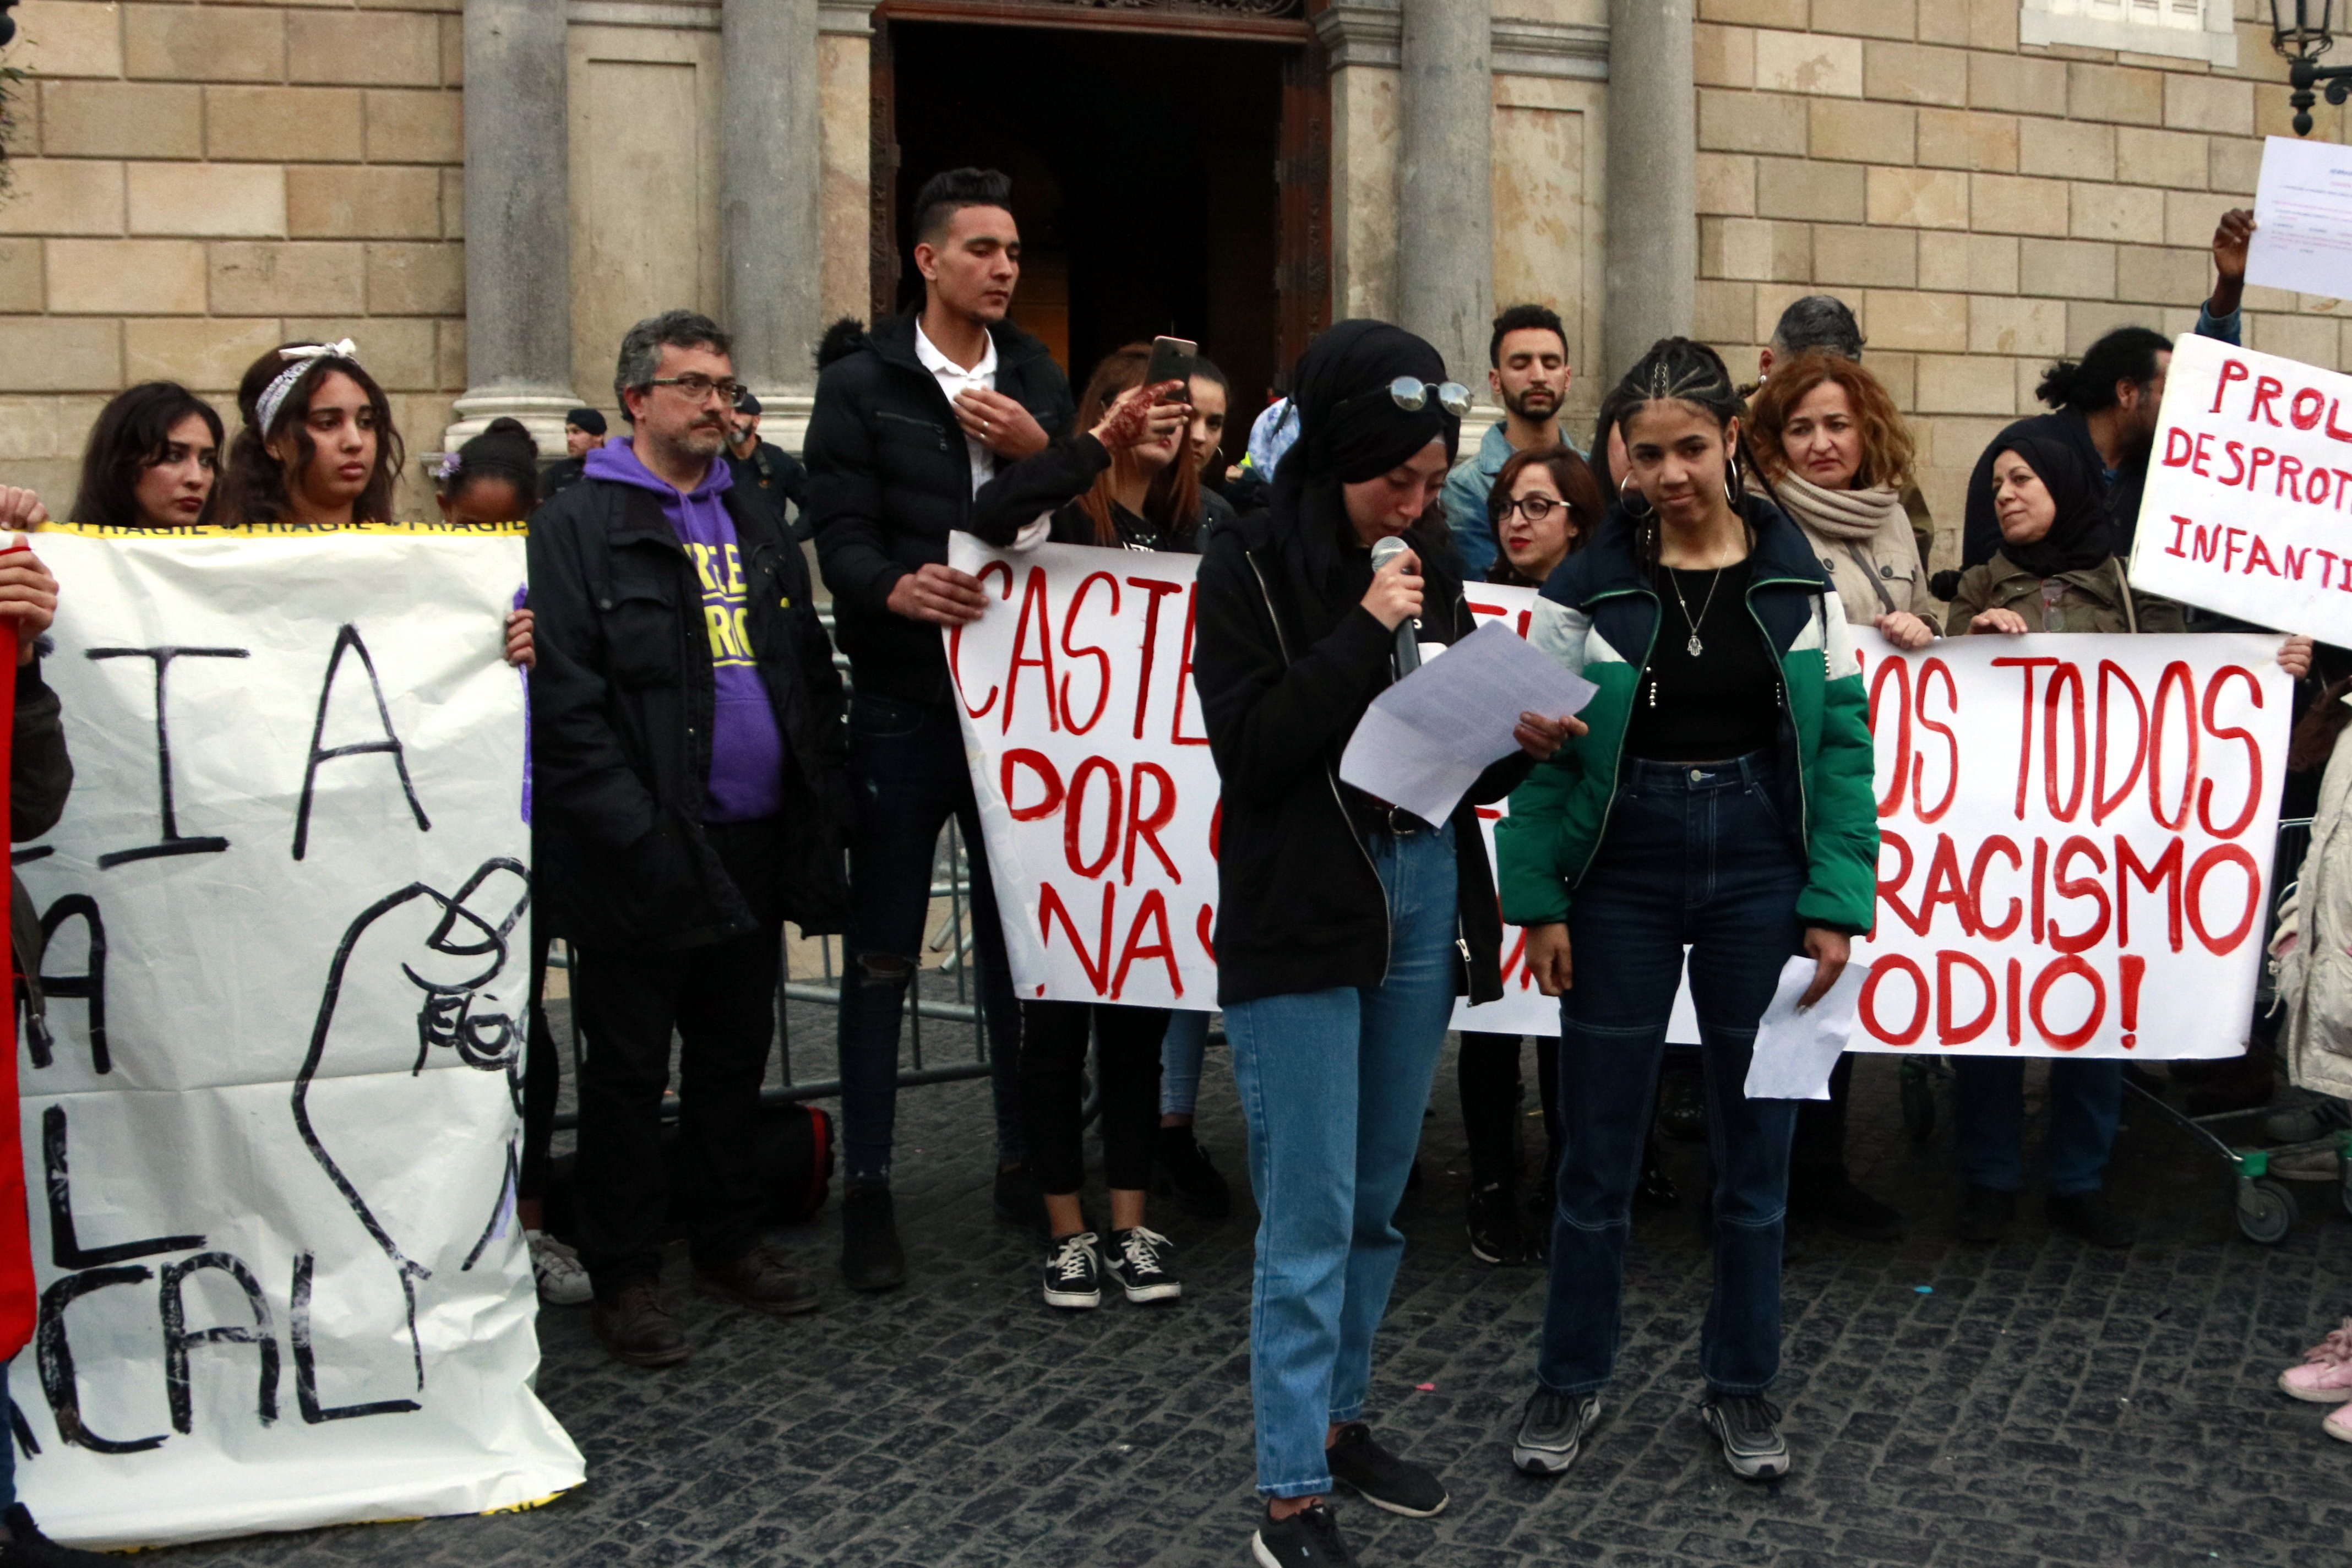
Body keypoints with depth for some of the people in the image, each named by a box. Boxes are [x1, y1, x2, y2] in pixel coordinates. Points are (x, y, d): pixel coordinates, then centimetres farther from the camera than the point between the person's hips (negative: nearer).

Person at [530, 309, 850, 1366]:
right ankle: (625, 1278, 16)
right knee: (629, 1071, 5)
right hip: (644, 861, -6)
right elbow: (563, 703, -14)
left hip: (753, 847, 6)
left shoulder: (756, 527, 16)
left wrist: (816, 817, 7)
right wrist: (637, 834, -20)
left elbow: (813, 677, 17)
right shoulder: (577, 527, -6)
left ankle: (730, 1242, 31)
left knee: (737, 1059, 16)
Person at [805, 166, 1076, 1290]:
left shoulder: (1037, 383, 12)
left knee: (1018, 939, 12)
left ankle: (1025, 1164, 25)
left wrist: (1041, 452, -10)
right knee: (883, 956, 3)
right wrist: (895, 588, -30)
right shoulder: (861, 384, -1)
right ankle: (865, 1188, 12)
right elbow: (840, 537, -10)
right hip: (902, 703, -3)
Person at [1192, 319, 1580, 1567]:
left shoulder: (1431, 563, 8)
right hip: (1299, 915, -5)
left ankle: (1338, 1418, 31)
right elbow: (1250, 748, -17)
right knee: (1310, 1215, -3)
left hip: (1422, 896, 6)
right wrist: (1363, 632, -18)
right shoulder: (1248, 567, -7)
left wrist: (1519, 744, -8)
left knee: (1379, 1200, 14)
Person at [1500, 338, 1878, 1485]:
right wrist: (1538, 898, -8)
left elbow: (1841, 741, 1)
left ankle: (1741, 1385, 26)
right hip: (1622, 874, -1)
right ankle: (1572, 1381, 23)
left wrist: (1836, 900, -6)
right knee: (1597, 1145, 6)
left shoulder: (1797, 578, 2)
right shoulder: (1590, 584, -1)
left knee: (1756, 1143, 10)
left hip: (1758, 873, 1)